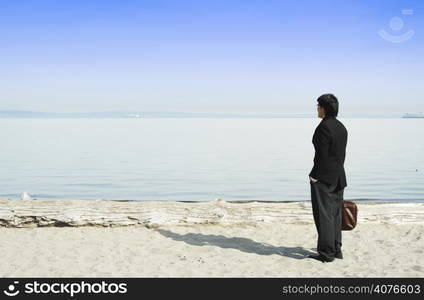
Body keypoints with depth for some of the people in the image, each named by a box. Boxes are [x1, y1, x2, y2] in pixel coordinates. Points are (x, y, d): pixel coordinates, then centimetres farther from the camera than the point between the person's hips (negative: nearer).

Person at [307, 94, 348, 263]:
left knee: (323, 215, -2)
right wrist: (337, 174, 17)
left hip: (323, 177, -9)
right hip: (338, 177, 9)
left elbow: (322, 154, -20)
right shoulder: (341, 127, 10)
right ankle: (336, 249, 23)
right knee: (335, 213, 15)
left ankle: (326, 253, 3)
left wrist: (315, 176, -13)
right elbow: (342, 154, 12)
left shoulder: (324, 127, -17)